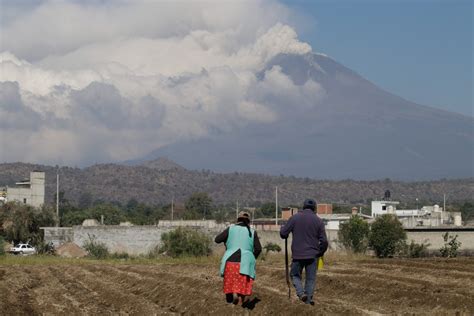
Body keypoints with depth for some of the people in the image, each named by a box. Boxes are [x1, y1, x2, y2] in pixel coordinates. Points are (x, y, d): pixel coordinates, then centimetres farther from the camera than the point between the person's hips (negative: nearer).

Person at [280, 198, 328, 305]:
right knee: (311, 278, 10)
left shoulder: (295, 218, -2)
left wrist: (282, 228, 22)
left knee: (295, 275, 15)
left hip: (297, 254, -1)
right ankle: (308, 299, 5)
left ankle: (301, 292, -8)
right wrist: (321, 252, 17)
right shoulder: (318, 221, 1)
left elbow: (283, 233, -1)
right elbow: (324, 241, 0)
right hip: (312, 255, 1)